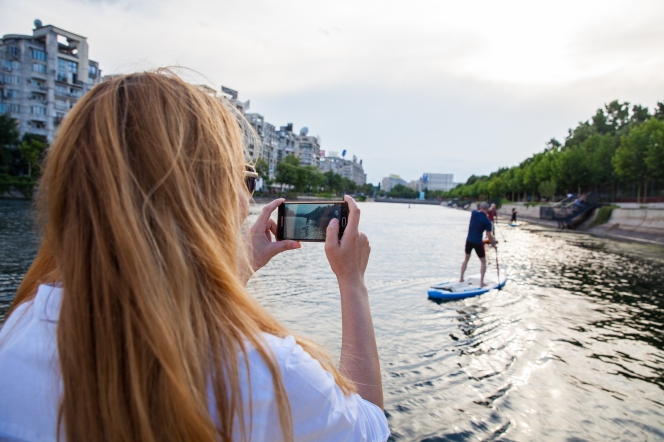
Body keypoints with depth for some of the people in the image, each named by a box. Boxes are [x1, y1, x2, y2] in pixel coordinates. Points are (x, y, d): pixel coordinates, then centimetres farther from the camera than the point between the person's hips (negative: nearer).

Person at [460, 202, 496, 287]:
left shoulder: (473, 213, -3)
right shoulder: (487, 221, -12)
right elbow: (489, 236, -9)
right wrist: (493, 243, 6)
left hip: (469, 241, 4)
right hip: (478, 243, -4)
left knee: (466, 259, 23)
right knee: (483, 262, 11)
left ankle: (461, 278, 26)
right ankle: (481, 282, 5)